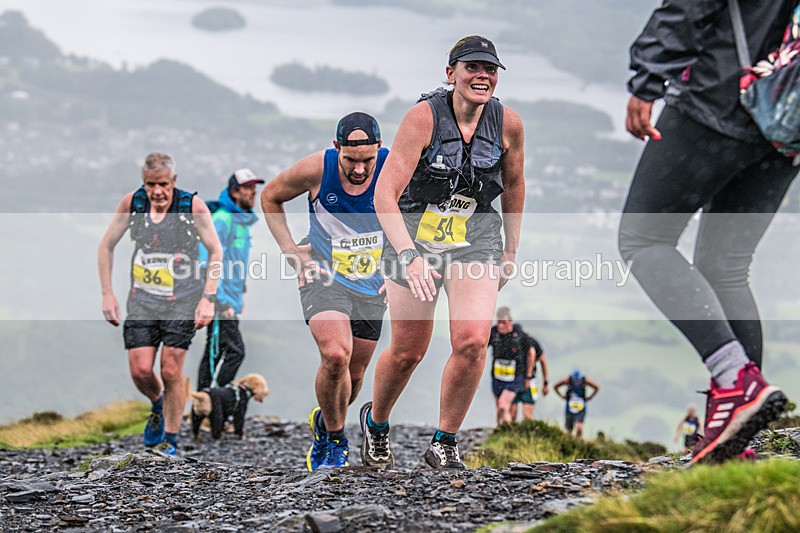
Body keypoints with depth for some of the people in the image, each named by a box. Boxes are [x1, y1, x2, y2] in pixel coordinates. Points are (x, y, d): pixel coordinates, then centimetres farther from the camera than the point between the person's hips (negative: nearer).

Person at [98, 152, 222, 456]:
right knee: (140, 370, -5)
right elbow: (106, 246, 8)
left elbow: (215, 251, -1)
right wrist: (107, 294, 3)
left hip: (182, 302, -2)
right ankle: (158, 406, 29)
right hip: (142, 301, 2)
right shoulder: (132, 203, -5)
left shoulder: (193, 207, -11)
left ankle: (170, 441, 11)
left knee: (171, 371, -5)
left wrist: (208, 299, -8)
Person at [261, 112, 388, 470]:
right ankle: (336, 440, -5)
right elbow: (270, 197, 2)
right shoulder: (316, 169, -18)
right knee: (336, 355, -26)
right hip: (323, 277, -3)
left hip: (372, 284, 3)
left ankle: (324, 424, 43)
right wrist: (292, 252, -5)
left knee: (354, 374, 11)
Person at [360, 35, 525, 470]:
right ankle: (375, 422, 37)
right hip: (415, 237, -2)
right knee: (407, 351, 5)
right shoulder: (424, 116, -19)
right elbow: (384, 195, -24)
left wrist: (511, 250, 17)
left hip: (476, 242, 2)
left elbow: (513, 183, 12)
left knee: (472, 341, -18)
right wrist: (408, 255, -36)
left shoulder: (507, 124, -8)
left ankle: (444, 444, 0)